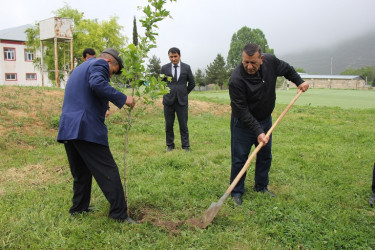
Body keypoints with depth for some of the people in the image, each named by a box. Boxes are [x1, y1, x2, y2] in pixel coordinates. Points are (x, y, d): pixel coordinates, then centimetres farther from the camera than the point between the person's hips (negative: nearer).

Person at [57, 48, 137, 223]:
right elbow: (97, 83, -23)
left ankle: (79, 208, 29)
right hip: (87, 128, -9)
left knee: (81, 172, 20)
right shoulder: (99, 65, -1)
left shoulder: (80, 68, 28)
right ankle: (119, 214, -1)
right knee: (109, 172, -5)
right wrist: (122, 98, -20)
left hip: (67, 129, 9)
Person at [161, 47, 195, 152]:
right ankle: (170, 145, 20)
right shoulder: (164, 68, 2)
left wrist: (184, 93, 10)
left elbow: (192, 83, 10)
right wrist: (167, 93, 10)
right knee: (169, 124, 7)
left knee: (183, 125, 2)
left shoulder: (186, 67, 2)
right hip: (168, 100, 1)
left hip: (182, 101, 0)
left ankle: (185, 146, 13)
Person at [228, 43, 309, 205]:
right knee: (239, 158, -1)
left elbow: (286, 69, 12)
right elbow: (242, 111, -28)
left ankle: (261, 187, 33)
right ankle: (237, 192, 16)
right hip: (243, 123, -6)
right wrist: (258, 131, -31)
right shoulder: (236, 79, -30)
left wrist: (299, 81, 10)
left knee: (265, 156, 15)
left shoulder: (270, 61, -13)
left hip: (265, 120, 6)